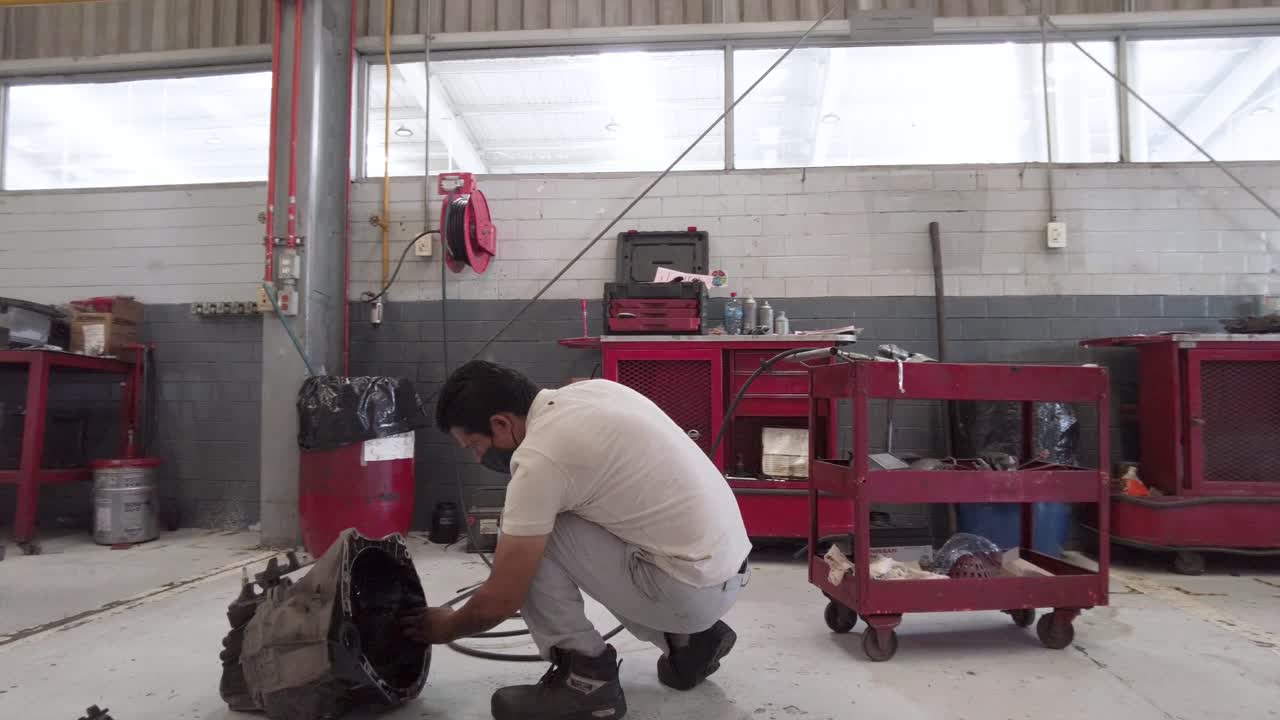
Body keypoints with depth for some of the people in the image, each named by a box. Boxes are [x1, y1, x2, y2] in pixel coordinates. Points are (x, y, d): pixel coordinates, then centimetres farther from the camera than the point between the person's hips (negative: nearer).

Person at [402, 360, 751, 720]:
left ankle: (586, 677, 3)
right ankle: (688, 639, 20)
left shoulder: (540, 459, -18)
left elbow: (501, 601, -11)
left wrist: (447, 628, 10)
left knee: (532, 540, -7)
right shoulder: (588, 390, 6)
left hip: (691, 586, -9)